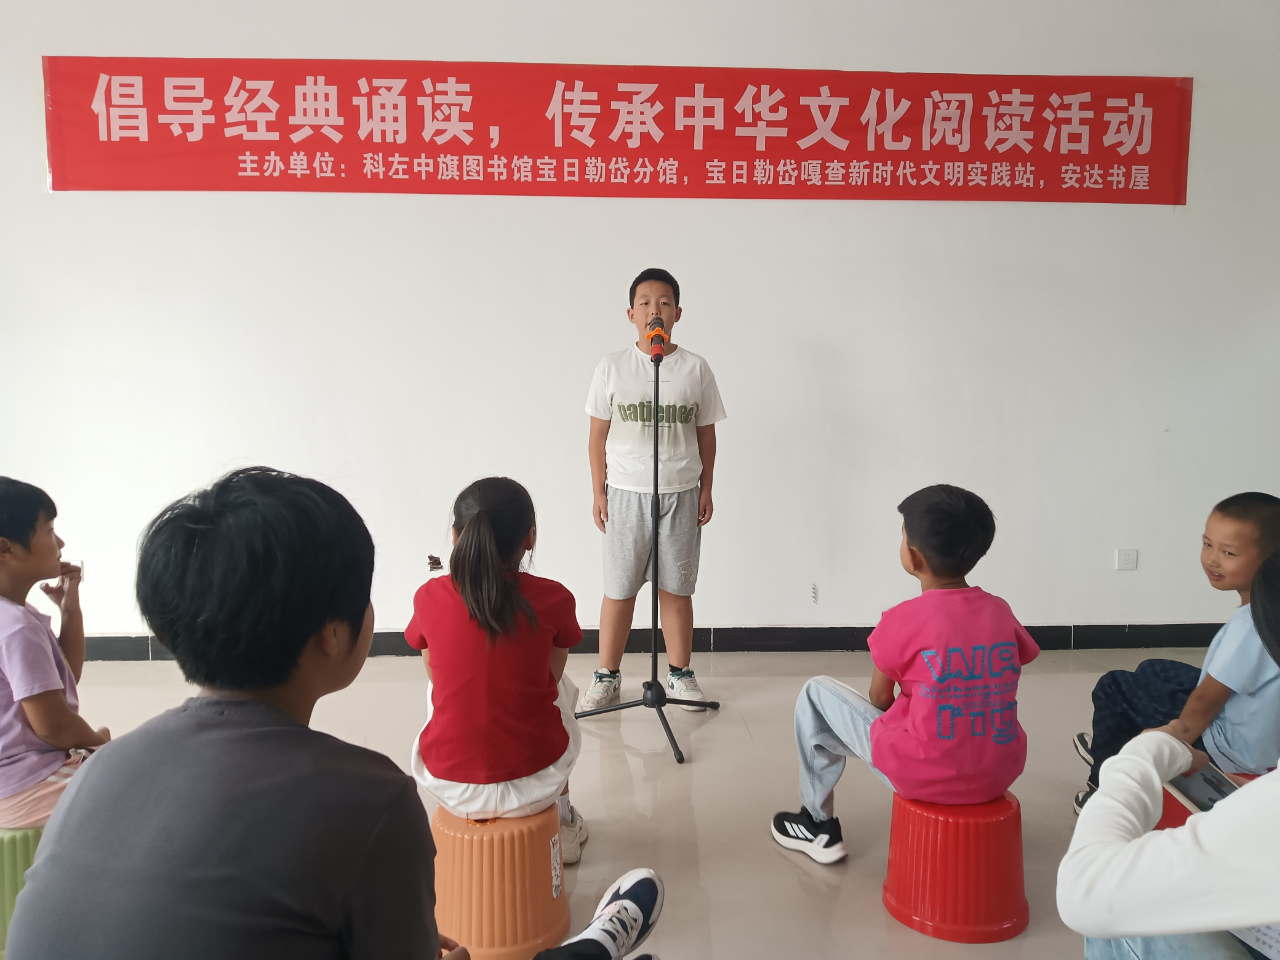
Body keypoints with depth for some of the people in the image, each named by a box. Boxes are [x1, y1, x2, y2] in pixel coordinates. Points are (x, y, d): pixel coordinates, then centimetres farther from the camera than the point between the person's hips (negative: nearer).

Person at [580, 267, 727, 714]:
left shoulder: (695, 368, 1)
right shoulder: (612, 367, 0)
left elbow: (706, 434, 7)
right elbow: (598, 435, 3)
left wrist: (706, 489, 4)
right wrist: (598, 492, 0)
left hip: (680, 493, 1)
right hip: (626, 492, 0)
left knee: (676, 589, 9)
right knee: (618, 590, 5)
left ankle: (680, 673, 25)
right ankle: (607, 676, 20)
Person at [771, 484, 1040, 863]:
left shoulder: (903, 621, -14)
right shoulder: (1001, 612, 0)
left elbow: (880, 700, -1)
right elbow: (990, 690, 12)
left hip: (922, 777, -5)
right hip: (1000, 775, 6)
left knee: (816, 693, 12)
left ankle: (818, 824, 24)